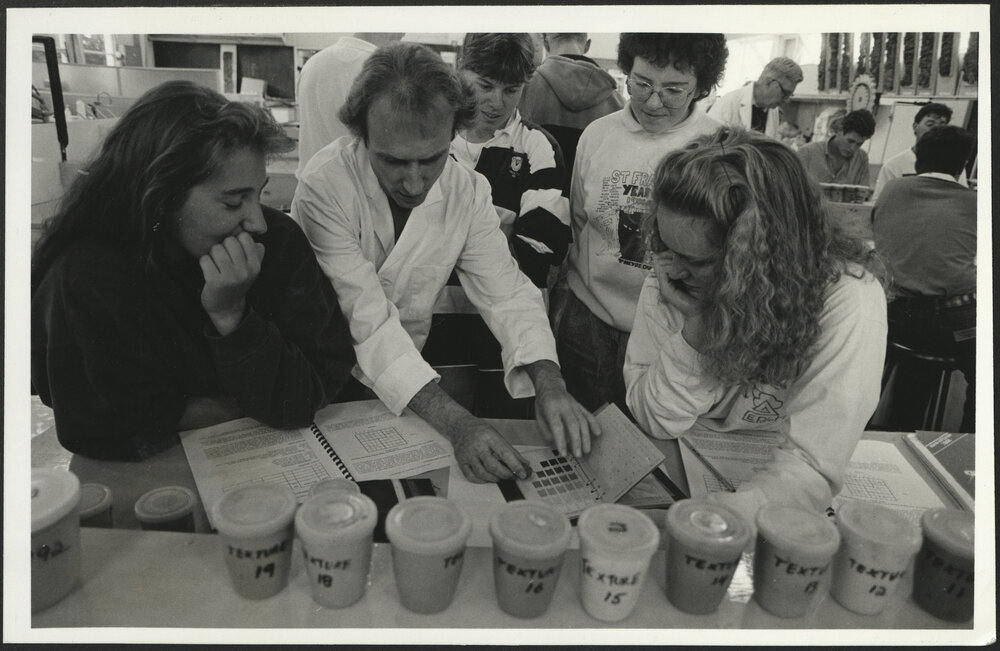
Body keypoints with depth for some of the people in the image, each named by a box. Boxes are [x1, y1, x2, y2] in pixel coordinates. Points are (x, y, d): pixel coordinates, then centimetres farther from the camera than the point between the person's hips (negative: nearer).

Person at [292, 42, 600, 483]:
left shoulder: (468, 191, -9)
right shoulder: (324, 186, -24)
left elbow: (506, 292, -7)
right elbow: (366, 319, -28)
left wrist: (549, 384, -26)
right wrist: (455, 422, -38)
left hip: (410, 377, 5)